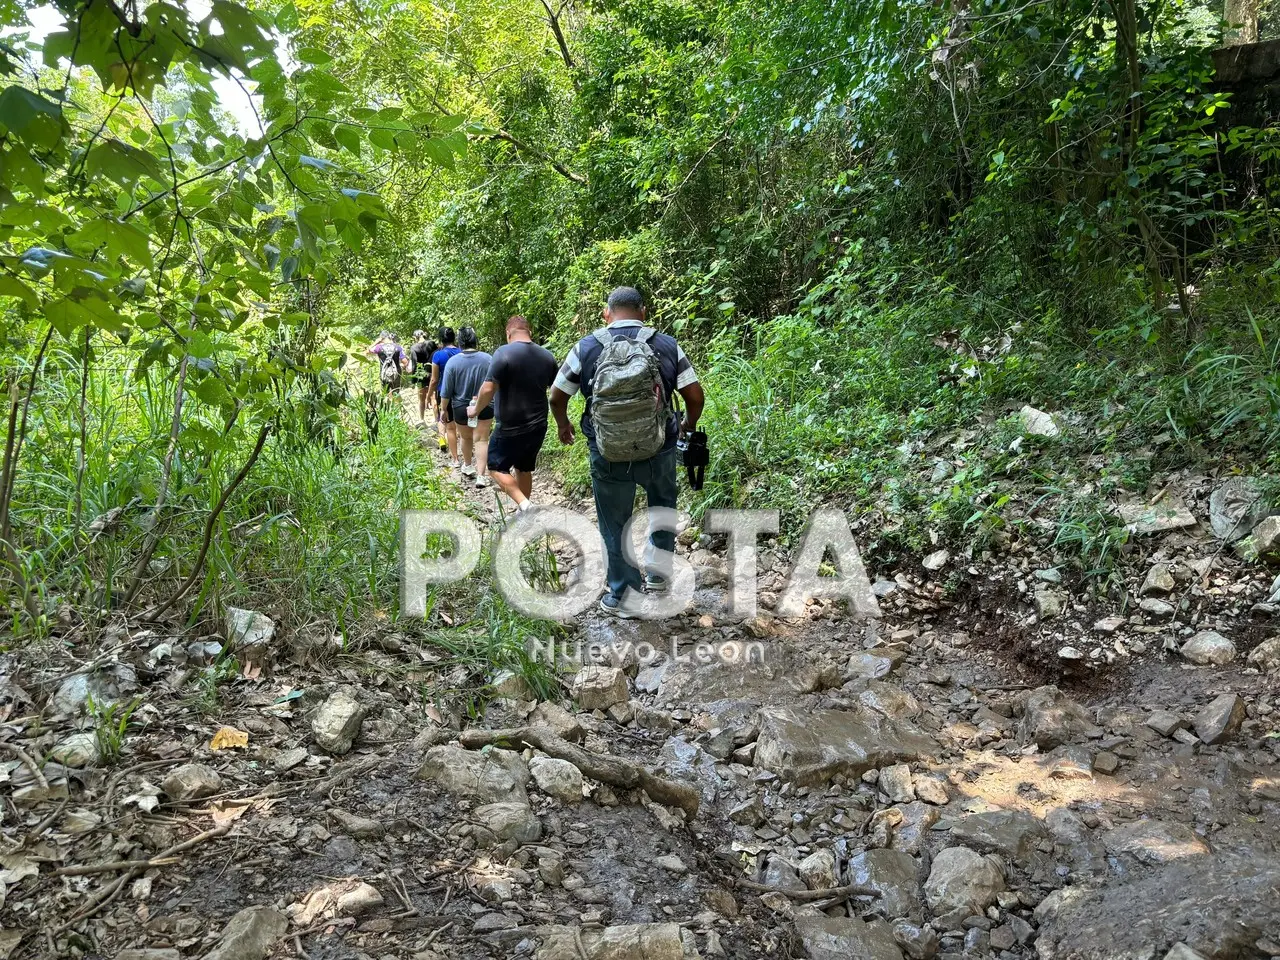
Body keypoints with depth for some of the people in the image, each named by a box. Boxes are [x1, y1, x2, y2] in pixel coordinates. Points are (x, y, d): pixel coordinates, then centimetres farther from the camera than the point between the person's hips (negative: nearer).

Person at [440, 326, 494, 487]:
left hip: (461, 408, 0)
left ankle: (468, 466, 40)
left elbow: (446, 391, -8)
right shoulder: (488, 359, -11)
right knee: (481, 440, 3)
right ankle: (481, 475, -5)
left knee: (466, 438, 21)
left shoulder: (453, 361, -13)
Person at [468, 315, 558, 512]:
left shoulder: (504, 353, -16)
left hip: (511, 427, -6)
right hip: (538, 426, 6)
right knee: (524, 468, 20)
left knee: (497, 467, 9)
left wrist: (475, 409, -2)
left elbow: (488, 389, -18)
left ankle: (525, 504, -9)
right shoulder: (547, 356, 4)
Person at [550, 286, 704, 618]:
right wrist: (688, 425, 19)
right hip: (659, 450, 1)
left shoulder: (586, 348, -3)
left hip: (608, 455, -1)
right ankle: (657, 571, 31)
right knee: (663, 504, 29)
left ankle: (623, 597, 22)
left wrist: (563, 426, 25)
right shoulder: (667, 346, -2)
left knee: (615, 525, 13)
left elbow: (557, 398, 5)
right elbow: (696, 397, -2)